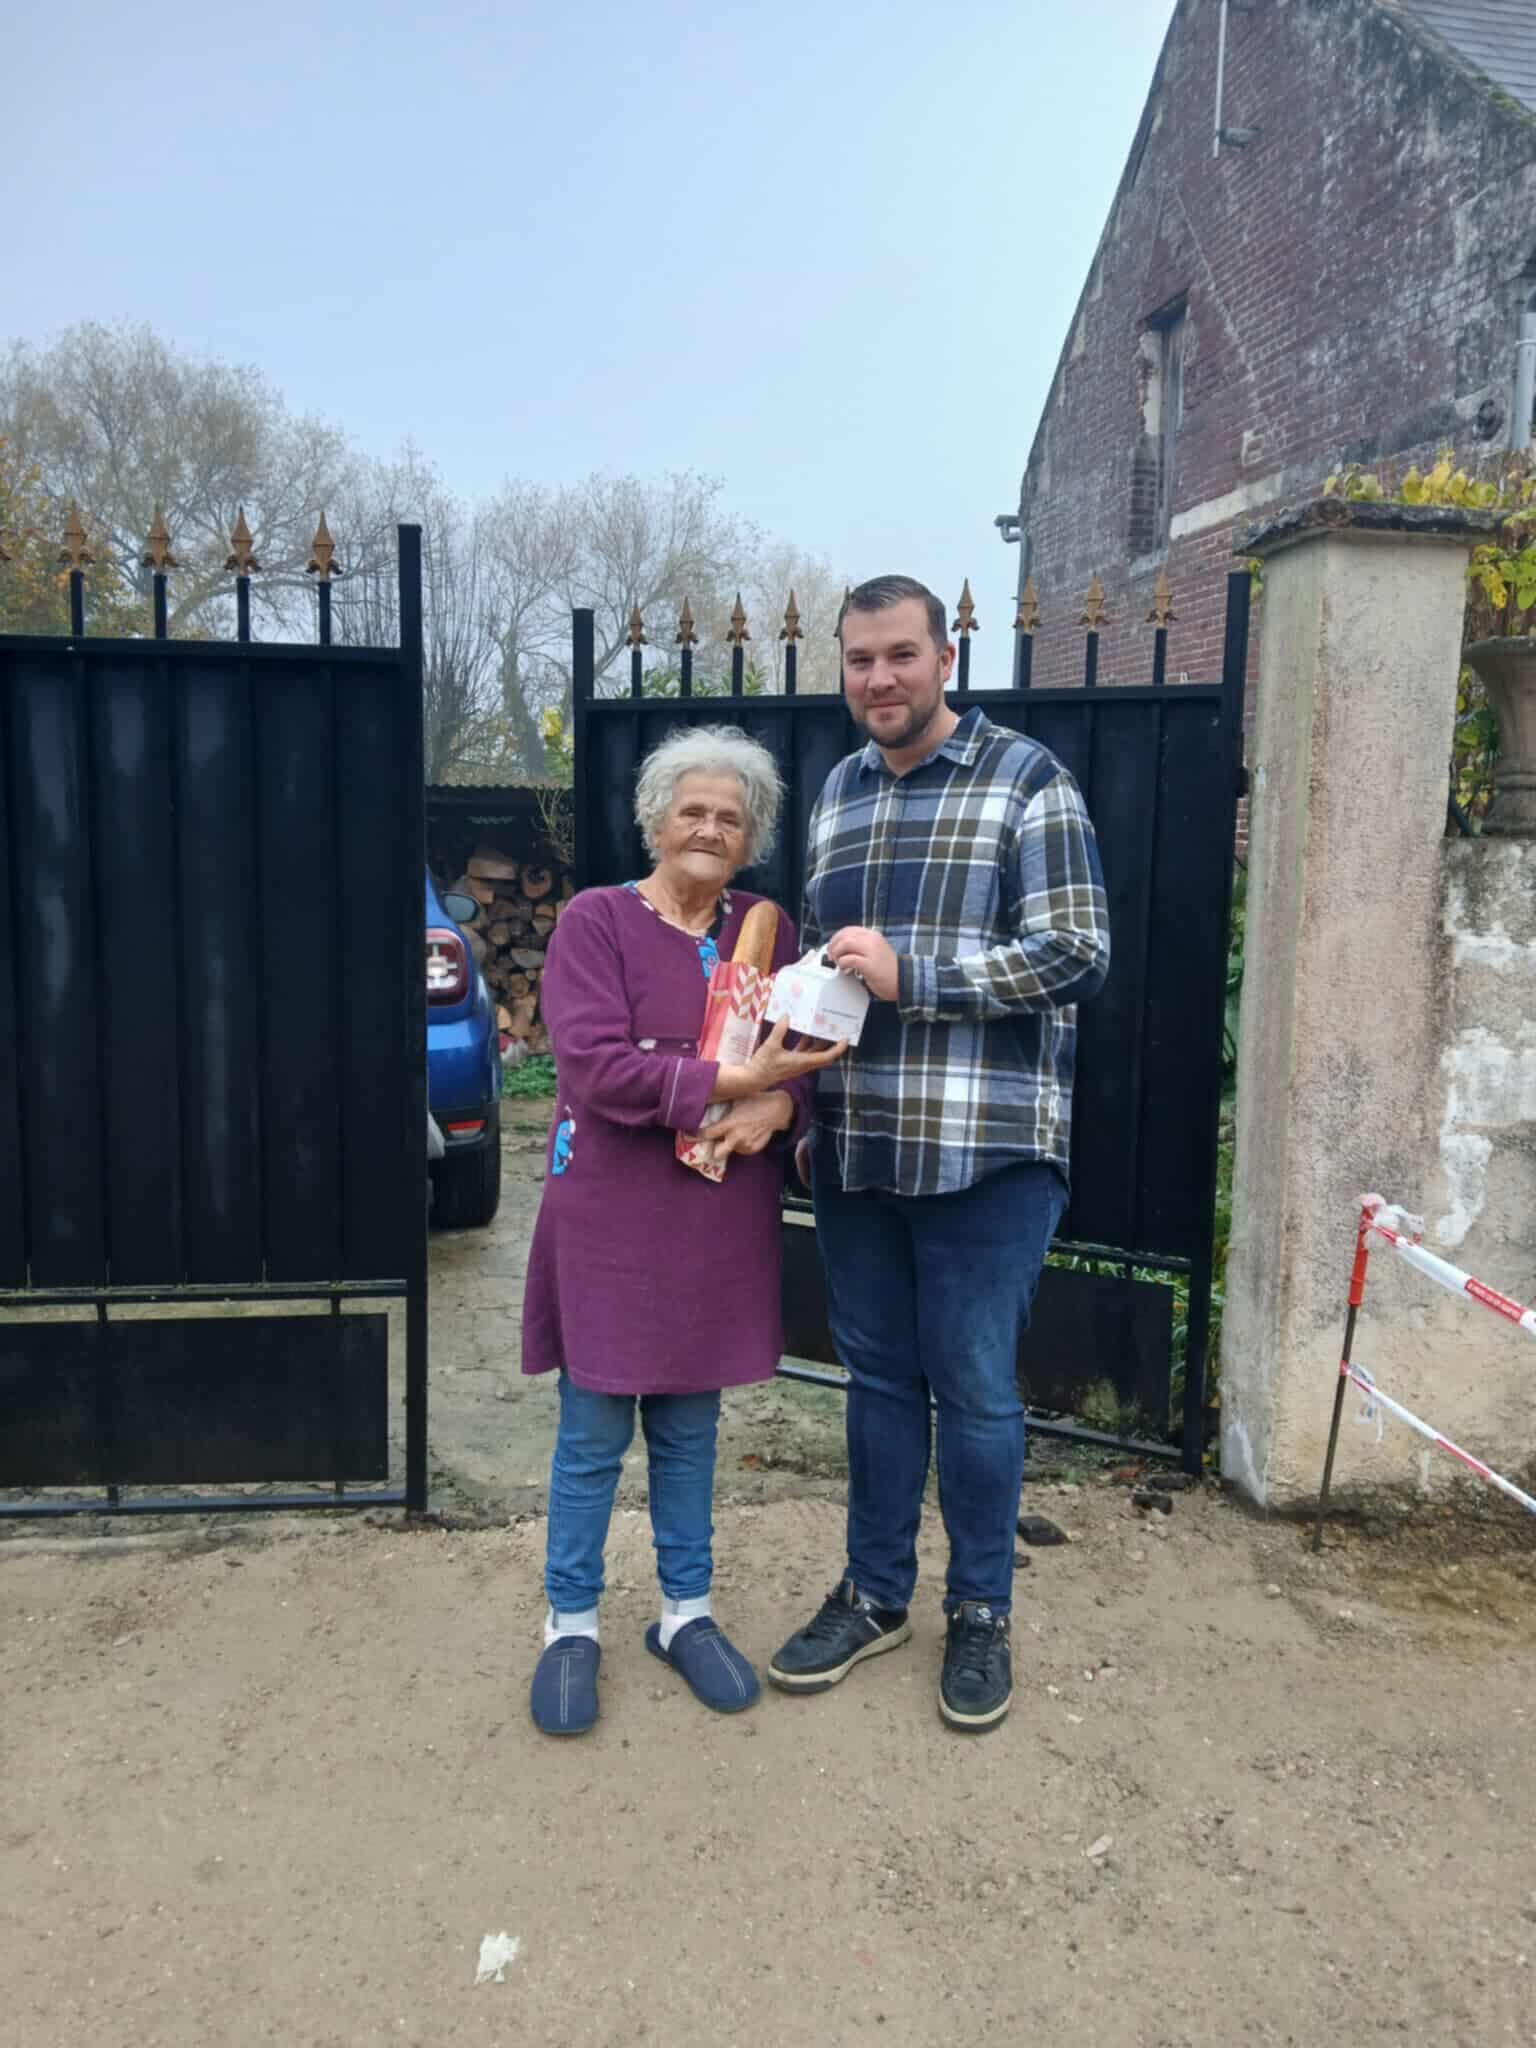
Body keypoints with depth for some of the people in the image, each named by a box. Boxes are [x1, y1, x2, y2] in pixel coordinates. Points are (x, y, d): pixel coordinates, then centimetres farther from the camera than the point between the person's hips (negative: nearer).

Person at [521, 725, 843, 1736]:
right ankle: (572, 1624, 25)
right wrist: (732, 1081, -21)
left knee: (690, 1424, 16)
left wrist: (773, 1109, -15)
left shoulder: (767, 930, 7)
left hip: (722, 1219, 4)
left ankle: (687, 1611, 32)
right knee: (595, 1433, 7)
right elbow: (595, 1066, -16)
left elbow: (806, 1060, 7)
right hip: (610, 1215, -3)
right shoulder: (595, 920, -5)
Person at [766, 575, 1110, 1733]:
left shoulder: (1026, 780, -5)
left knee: (975, 1394, 7)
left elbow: (1078, 953, -12)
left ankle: (981, 1613, 28)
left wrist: (908, 973, -19)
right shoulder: (835, 793, 13)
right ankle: (875, 1595, 33)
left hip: (985, 1153, -5)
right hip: (853, 1149, 5)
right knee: (877, 1378, 16)